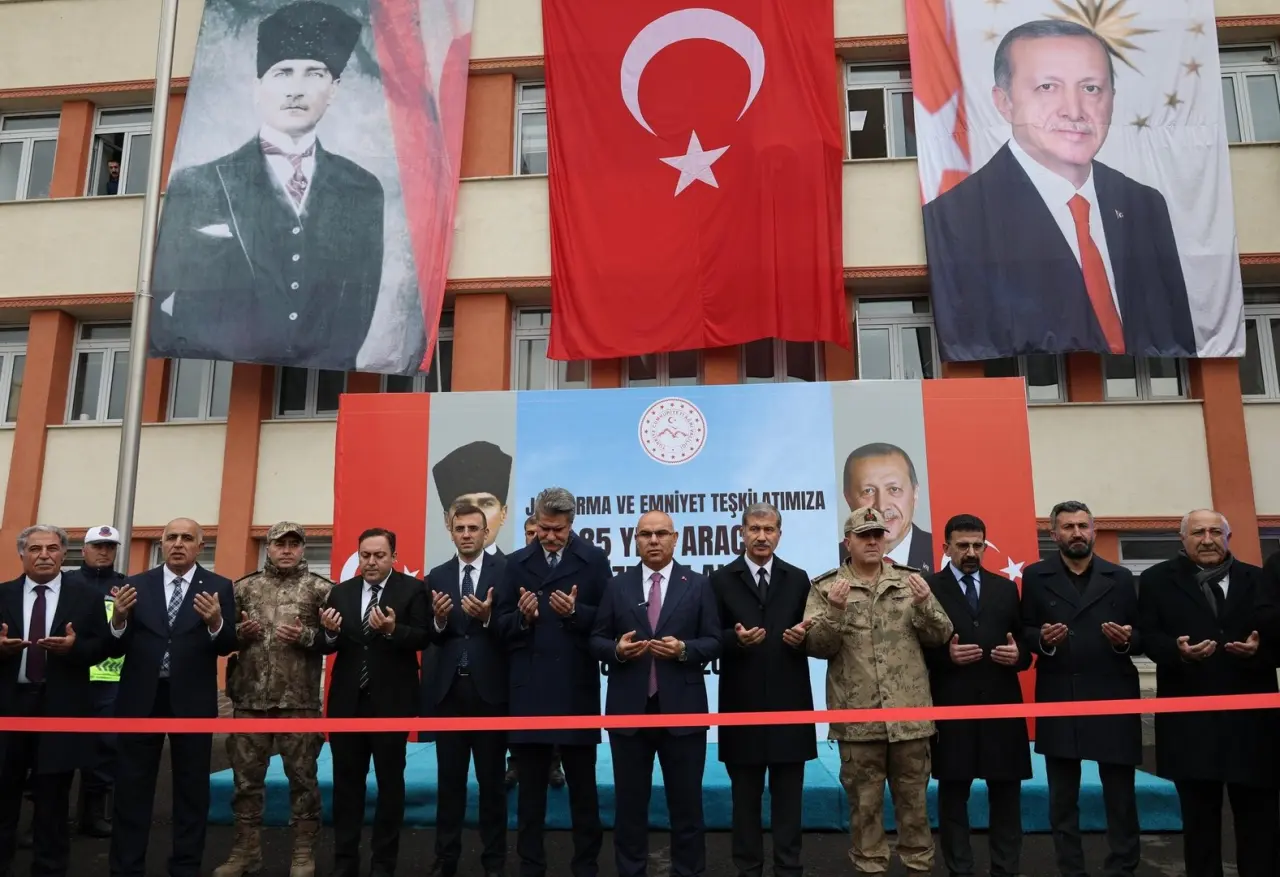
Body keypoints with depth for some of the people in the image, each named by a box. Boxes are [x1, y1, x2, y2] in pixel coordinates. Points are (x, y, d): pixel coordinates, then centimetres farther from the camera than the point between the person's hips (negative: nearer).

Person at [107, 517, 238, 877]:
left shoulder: (219, 587, -1)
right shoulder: (136, 585, 4)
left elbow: (227, 646, -7)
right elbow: (118, 647, 1)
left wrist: (216, 623, -27)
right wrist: (119, 619, -19)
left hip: (192, 700, -1)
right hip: (141, 697, 1)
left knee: (192, 787, 8)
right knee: (132, 787, 9)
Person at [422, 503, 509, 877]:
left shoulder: (505, 570, -5)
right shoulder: (437, 576, 8)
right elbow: (431, 638, 5)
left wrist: (488, 618, -27)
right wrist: (439, 620, -16)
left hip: (490, 688, -3)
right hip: (448, 688, 3)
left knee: (491, 779, 8)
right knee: (449, 778, 12)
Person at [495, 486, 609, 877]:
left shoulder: (594, 559, 0)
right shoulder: (517, 562, 7)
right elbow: (502, 625, 3)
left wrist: (575, 612, -21)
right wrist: (522, 617, -17)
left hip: (576, 688, -2)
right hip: (528, 688, 2)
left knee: (583, 785, 10)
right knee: (530, 785, 12)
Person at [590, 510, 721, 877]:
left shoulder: (698, 585, 3)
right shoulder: (617, 586, 6)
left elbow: (714, 642, 0)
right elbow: (597, 641, 6)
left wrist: (684, 650, -18)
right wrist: (617, 649, -15)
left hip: (682, 709, -1)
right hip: (628, 709, 1)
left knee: (686, 803, 9)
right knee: (629, 803, 12)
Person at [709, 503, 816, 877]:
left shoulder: (798, 579, 8)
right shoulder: (721, 579, 2)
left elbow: (810, 635, 8)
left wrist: (803, 637, -14)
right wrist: (736, 638, -21)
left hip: (789, 703, 1)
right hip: (742, 703, -1)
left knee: (788, 796, 9)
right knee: (745, 796, 10)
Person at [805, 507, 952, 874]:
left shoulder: (910, 580, 5)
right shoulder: (826, 587, 0)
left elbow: (941, 636, 4)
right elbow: (815, 646, -6)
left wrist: (924, 605, -14)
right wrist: (836, 611, -21)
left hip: (910, 714, 1)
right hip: (857, 717, -1)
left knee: (914, 798, 13)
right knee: (864, 800, 10)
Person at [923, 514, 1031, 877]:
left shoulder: (1006, 588, 12)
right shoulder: (928, 588, 0)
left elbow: (1023, 644, 13)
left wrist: (1018, 655, -9)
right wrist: (947, 655, -19)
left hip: (1001, 704, 3)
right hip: (951, 705, -3)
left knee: (1006, 793, 9)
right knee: (953, 793, 6)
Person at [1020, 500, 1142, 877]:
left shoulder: (1120, 577, 7)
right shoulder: (1035, 576, 5)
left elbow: (1141, 637, 6)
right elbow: (1024, 632, 3)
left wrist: (1127, 640, -16)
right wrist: (1042, 639, -18)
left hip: (1112, 698, 0)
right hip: (1058, 699, 0)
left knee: (1120, 793, 5)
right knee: (1062, 796, 8)